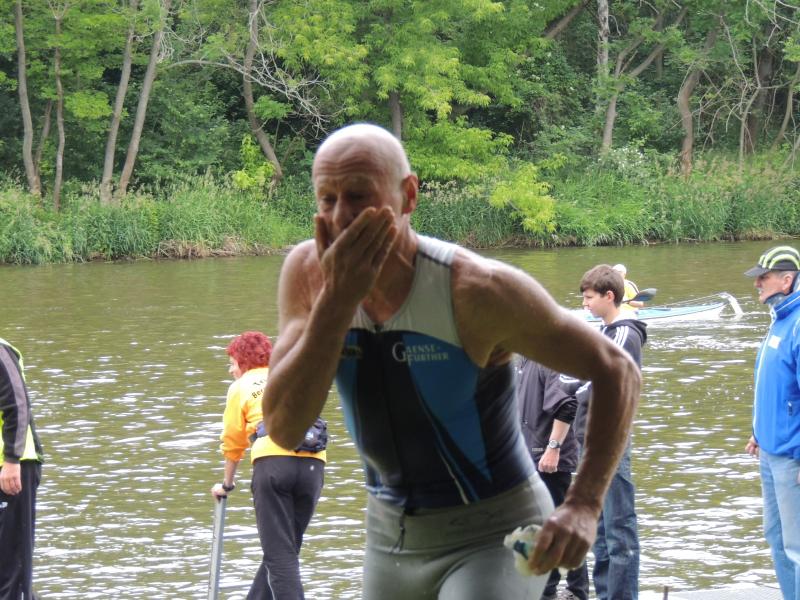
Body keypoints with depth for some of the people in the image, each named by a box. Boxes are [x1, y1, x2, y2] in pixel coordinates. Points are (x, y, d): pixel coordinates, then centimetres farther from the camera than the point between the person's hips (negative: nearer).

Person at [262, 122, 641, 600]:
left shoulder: (476, 289, -23)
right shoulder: (308, 273, -10)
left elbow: (617, 370, -14)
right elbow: (284, 428, -18)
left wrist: (584, 507, -24)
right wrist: (338, 299, -28)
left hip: (492, 532, -5)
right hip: (392, 536, 5)